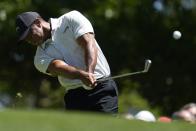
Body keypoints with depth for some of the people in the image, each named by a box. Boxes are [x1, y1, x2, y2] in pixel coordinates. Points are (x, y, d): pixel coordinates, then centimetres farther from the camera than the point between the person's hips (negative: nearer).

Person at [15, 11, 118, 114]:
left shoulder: (70, 20, 2)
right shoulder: (40, 58, 7)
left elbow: (89, 44, -10)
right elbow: (60, 68, -12)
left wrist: (90, 73, -28)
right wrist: (82, 75, -34)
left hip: (102, 89, -4)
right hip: (74, 96, 4)